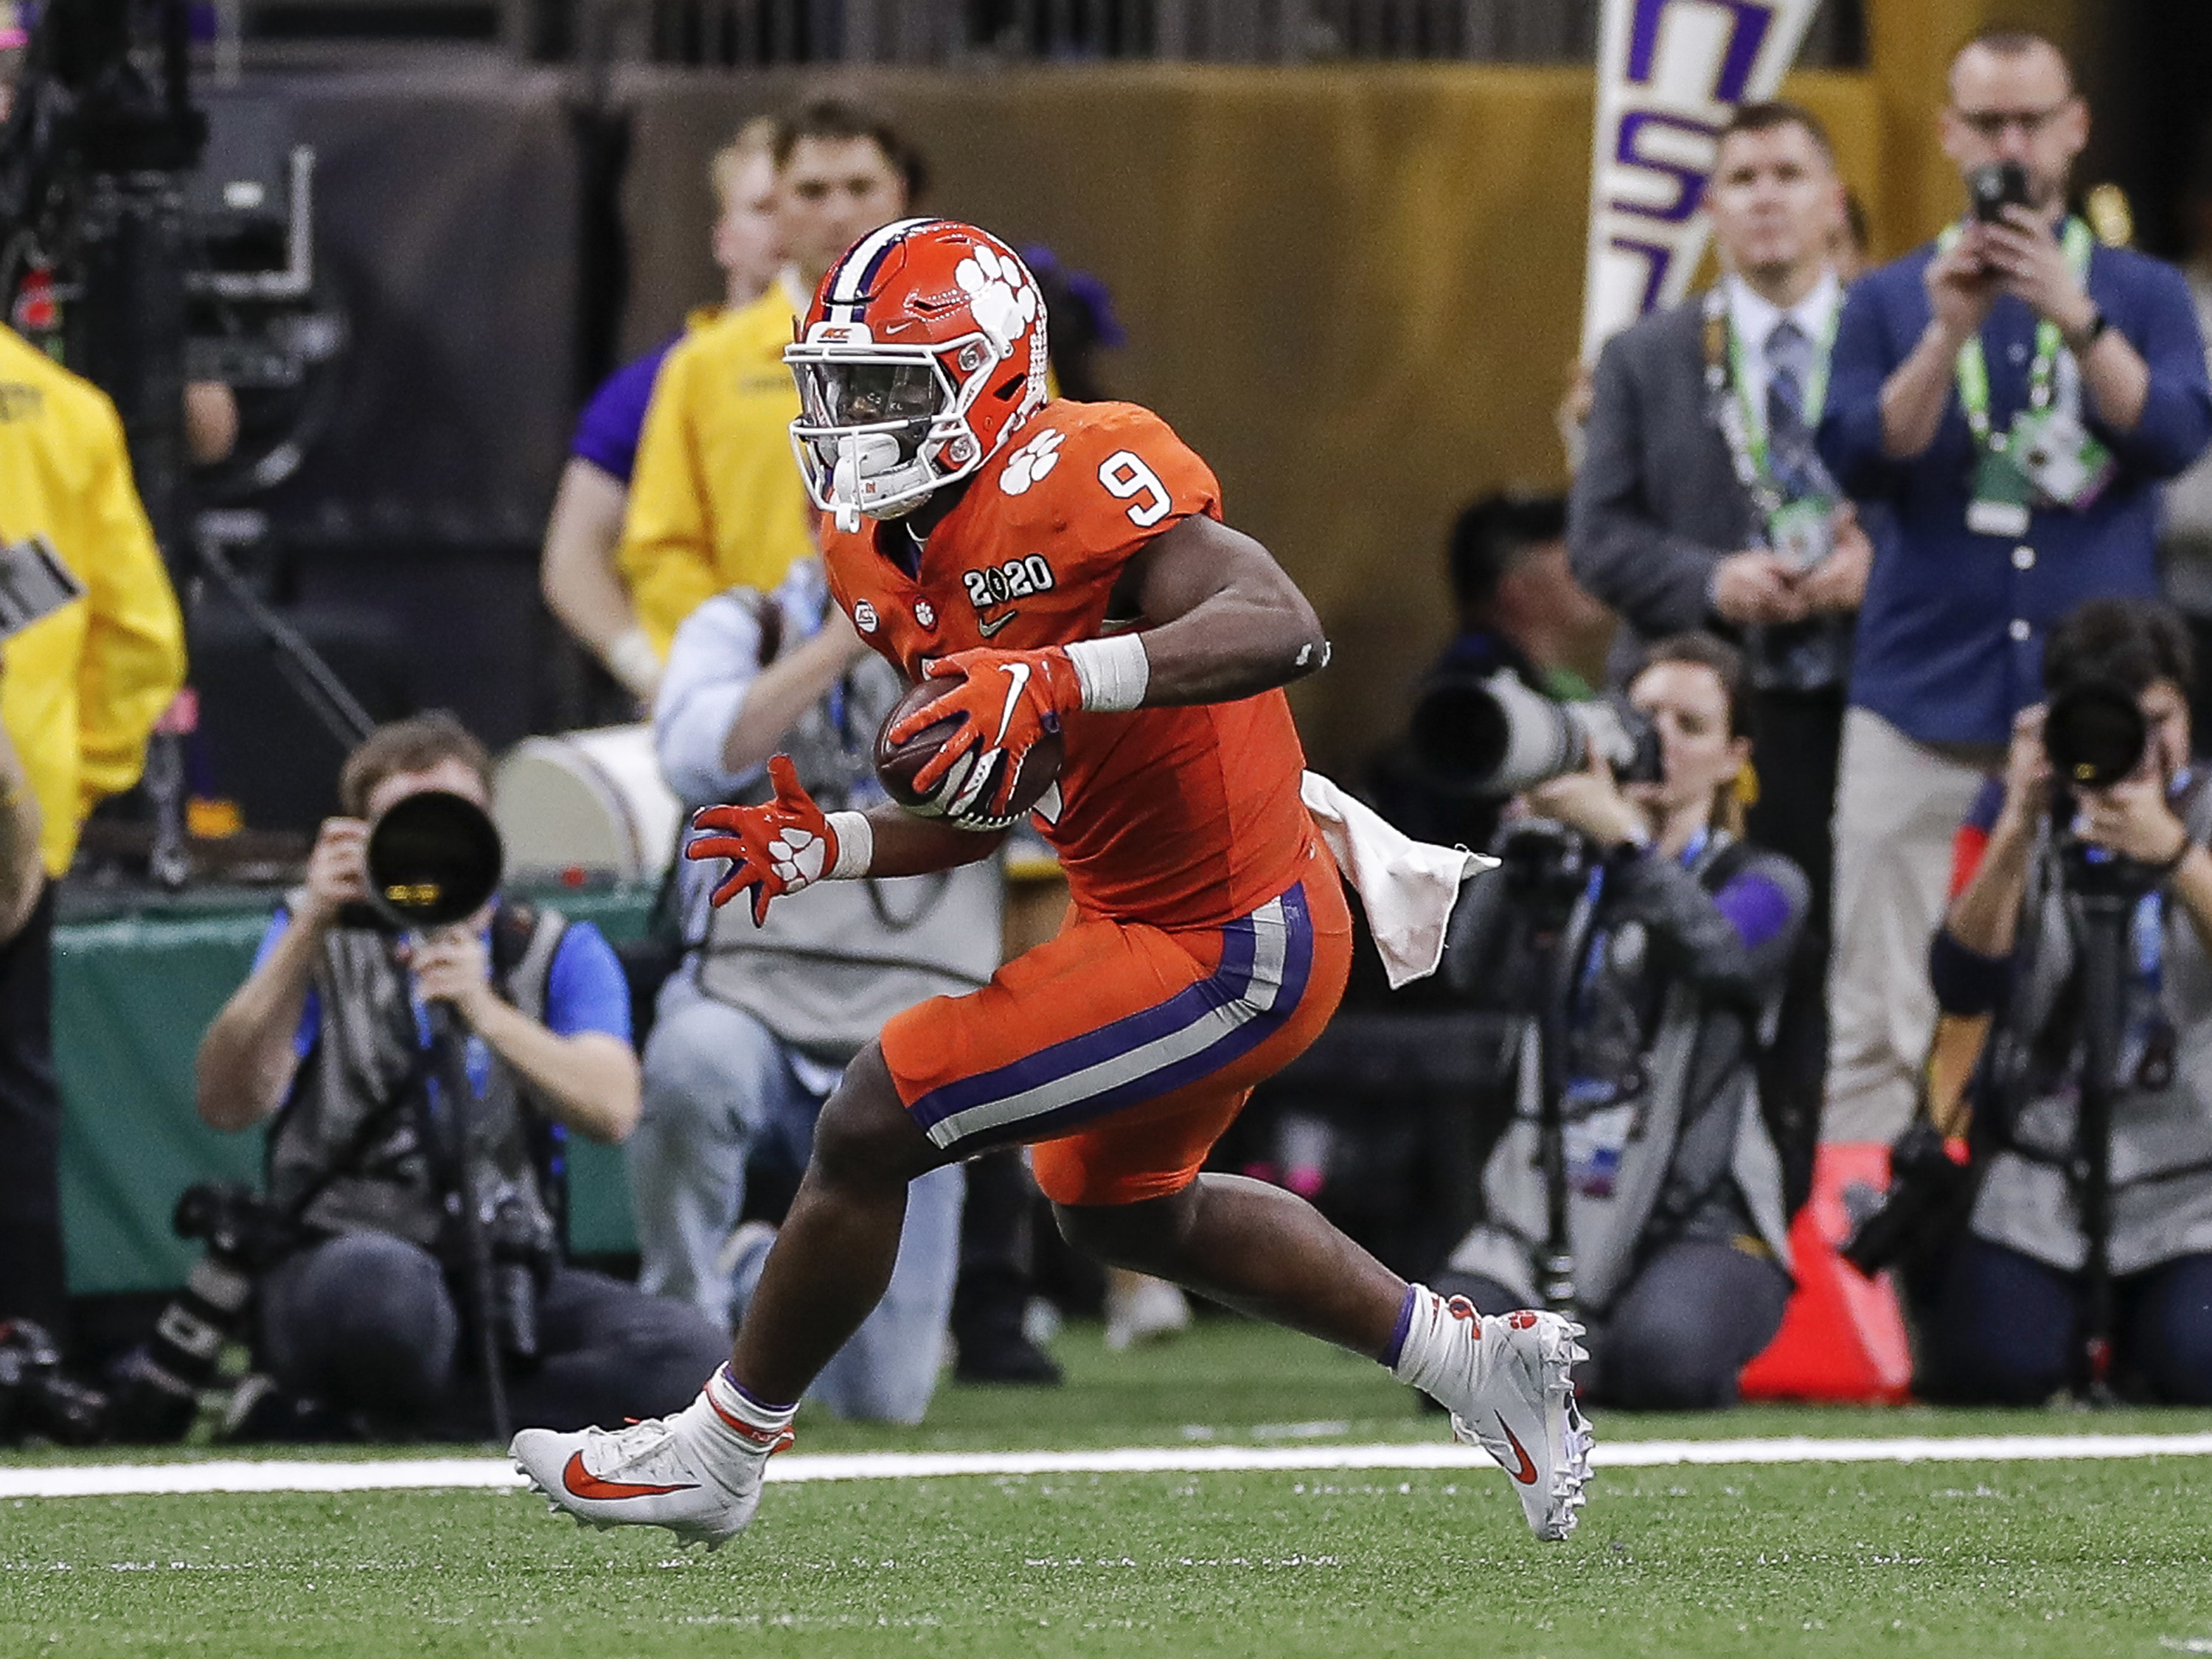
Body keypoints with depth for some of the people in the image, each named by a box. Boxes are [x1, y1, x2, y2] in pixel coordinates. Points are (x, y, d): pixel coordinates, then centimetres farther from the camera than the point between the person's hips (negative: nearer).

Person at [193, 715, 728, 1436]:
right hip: (333, 1261, -3)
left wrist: (484, 1011, -27)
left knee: (686, 1348, -26)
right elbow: (226, 1105, -11)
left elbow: (611, 1110, -11)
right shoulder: (322, 940, 6)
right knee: (381, 1274, -41)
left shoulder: (558, 952, 10)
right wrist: (309, 933, -21)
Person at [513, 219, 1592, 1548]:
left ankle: (720, 1454, 10)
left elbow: (1282, 629, -38)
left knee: (873, 1127, -8)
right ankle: (1473, 1360, 40)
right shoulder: (891, 553, 5)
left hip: (1225, 955, -11)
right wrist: (821, 852, -1)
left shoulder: (1071, 482, -24)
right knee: (1124, 1209, 32)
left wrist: (1060, 677, -47)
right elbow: (985, 814, 14)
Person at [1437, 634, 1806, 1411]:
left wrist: (1620, 836, -29)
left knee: (1661, 1360, -34)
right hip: (1546, 1204, 2)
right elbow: (1479, 967, -6)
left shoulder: (1761, 882, 8)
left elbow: (1717, 952, -17)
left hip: (1697, 1219, -2)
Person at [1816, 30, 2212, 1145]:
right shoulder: (1891, 300, 12)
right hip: (1925, 703, 0)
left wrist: (2077, 319, -17)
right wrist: (1951, 332, -13)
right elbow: (1860, 463, -1)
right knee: (1882, 1017, -6)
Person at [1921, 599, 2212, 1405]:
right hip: (2038, 1167, 0)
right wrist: (2019, 825, -20)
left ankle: (2131, 1319, 10)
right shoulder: (2015, 810, 4)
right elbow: (1963, 987, -10)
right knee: (1999, 1366, -22)